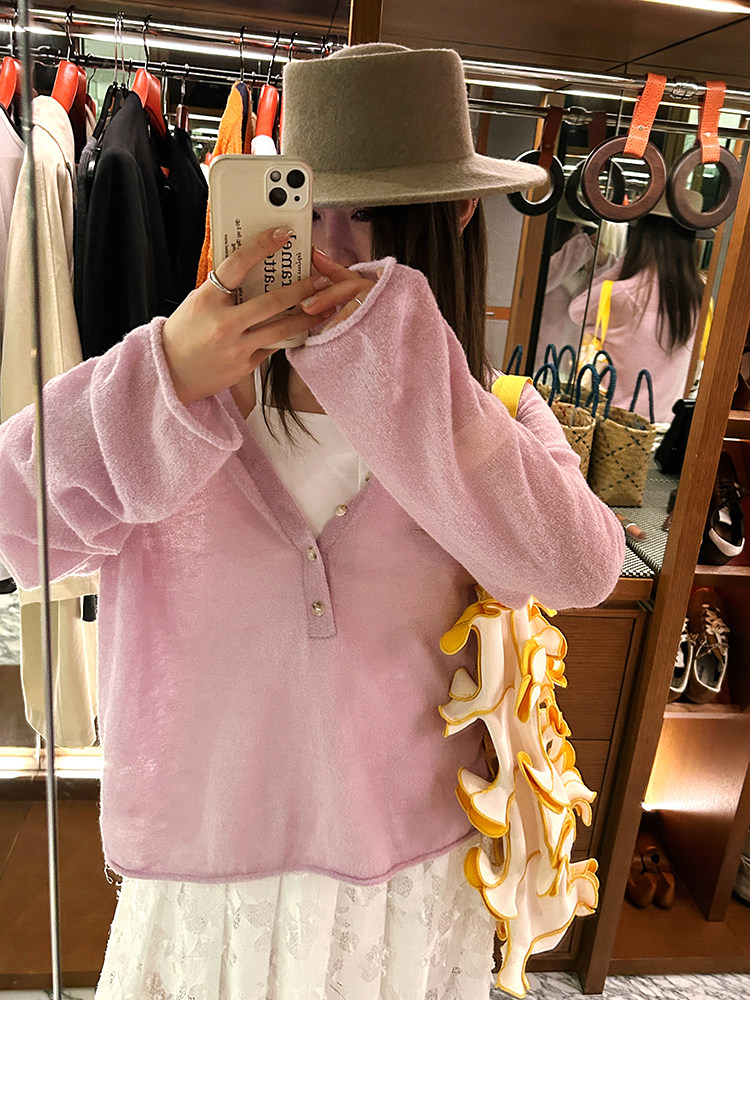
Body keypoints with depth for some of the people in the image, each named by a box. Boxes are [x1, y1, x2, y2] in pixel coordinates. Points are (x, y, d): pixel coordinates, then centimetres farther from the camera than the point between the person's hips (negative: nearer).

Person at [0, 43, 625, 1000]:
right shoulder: (165, 406, -9)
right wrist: (164, 379, -32)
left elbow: (579, 568, -25)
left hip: (413, 879, 1)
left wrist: (384, 350, -31)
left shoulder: (496, 420, -7)